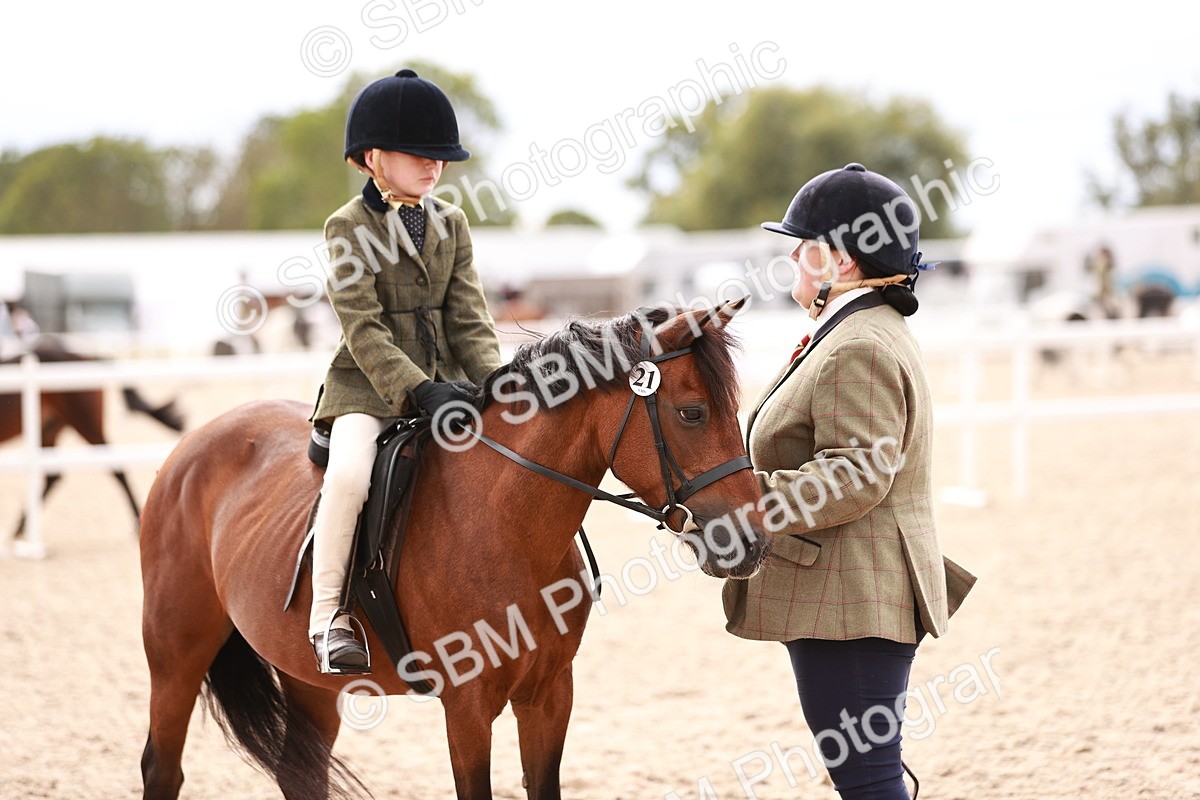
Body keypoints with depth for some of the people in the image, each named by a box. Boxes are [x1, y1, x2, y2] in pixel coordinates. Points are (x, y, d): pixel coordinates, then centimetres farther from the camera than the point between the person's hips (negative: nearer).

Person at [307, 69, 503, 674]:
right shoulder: (348, 227, -6)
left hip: (443, 381, 5)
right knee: (349, 472, -31)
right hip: (368, 387, -5)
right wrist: (418, 390, -26)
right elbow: (362, 330, -14)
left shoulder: (451, 224, 11)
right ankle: (328, 613, -18)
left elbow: (468, 318, 6)